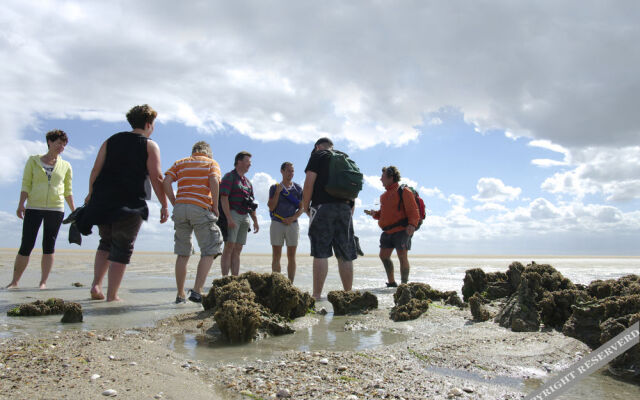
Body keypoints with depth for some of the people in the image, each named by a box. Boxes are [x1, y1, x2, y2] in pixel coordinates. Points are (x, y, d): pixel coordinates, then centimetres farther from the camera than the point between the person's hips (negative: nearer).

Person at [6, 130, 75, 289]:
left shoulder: (65, 166, 12)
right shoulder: (33, 161, 9)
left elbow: (68, 191, 15)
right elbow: (26, 184, 3)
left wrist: (74, 212, 10)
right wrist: (21, 204, -9)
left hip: (56, 209, 1)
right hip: (34, 208, -1)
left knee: (49, 246, 1)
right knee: (26, 246, -4)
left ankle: (43, 282, 7)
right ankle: (14, 281, 8)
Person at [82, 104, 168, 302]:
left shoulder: (111, 141, 13)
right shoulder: (150, 146, 0)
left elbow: (95, 171, 9)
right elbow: (156, 178, -7)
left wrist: (91, 195, 19)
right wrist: (164, 206, -3)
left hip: (103, 201, 5)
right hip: (130, 204, -5)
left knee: (106, 242, 22)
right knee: (122, 248, 3)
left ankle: (96, 285, 12)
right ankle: (112, 296, 5)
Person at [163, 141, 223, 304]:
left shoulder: (180, 163, 21)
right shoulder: (211, 163, 12)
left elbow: (166, 182, 5)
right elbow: (214, 181, -9)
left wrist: (175, 204, 8)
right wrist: (215, 206, -3)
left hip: (180, 207, 4)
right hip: (201, 208, -4)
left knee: (182, 253, 11)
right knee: (209, 252, 2)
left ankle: (180, 294, 15)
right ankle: (197, 290, -10)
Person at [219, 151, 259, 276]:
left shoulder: (247, 181, 22)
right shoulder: (229, 177, -2)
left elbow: (251, 203, 24)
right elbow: (224, 198, -14)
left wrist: (255, 221, 18)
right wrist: (229, 219, -22)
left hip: (244, 216, 8)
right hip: (233, 214, -7)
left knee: (237, 250, 6)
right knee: (229, 247, -11)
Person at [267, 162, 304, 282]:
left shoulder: (297, 188, 10)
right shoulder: (274, 187, 7)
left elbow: (301, 208, 5)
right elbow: (271, 207, -1)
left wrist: (292, 218, -11)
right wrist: (278, 192, -11)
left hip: (292, 224, 1)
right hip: (277, 224, -1)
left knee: (291, 256, 1)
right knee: (276, 255, -2)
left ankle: (290, 284, 5)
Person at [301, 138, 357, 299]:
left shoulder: (318, 156, 6)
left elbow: (309, 183, -6)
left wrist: (305, 206, 2)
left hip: (323, 207, -5)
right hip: (345, 208, 5)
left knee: (320, 253, -7)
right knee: (345, 255, 6)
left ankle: (316, 295, -8)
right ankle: (348, 294, 8)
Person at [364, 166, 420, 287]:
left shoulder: (403, 191, -4)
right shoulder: (384, 195, 20)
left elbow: (413, 211, -10)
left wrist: (412, 224, -26)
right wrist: (374, 213, 6)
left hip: (401, 230, -8)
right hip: (387, 232, 8)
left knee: (402, 256, -7)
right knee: (384, 255, 7)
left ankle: (404, 284, 1)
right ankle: (391, 283, 20)